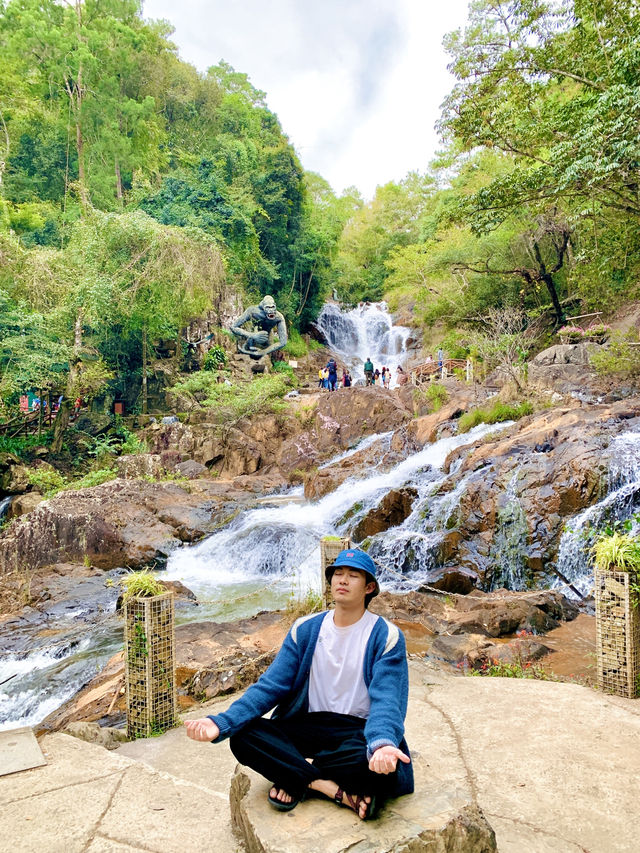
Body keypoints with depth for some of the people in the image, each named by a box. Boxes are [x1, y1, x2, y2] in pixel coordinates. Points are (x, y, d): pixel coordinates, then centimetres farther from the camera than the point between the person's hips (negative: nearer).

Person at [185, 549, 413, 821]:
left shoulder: (386, 636, -7)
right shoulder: (305, 629, 4)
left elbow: (387, 699, -19)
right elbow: (271, 685, -2)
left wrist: (382, 744, -43)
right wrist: (222, 723, -19)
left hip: (359, 732, -3)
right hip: (308, 727, 3)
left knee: (376, 760, -38)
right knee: (243, 735, -21)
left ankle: (299, 779, -13)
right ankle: (337, 790, -21)